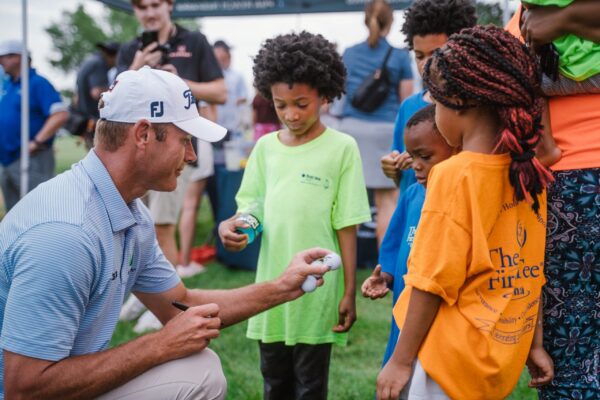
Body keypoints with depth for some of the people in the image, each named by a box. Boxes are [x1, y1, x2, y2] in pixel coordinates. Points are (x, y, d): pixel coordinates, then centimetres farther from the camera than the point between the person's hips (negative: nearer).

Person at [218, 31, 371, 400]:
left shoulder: (341, 148, -7)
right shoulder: (265, 147, 4)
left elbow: (346, 227, -6)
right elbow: (252, 210, 11)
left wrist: (349, 292, -6)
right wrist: (232, 226, -11)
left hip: (317, 291, -4)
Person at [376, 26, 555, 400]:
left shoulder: (453, 175, -18)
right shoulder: (530, 175, 2)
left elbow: (432, 283, -17)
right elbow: (532, 273, 9)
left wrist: (401, 361, -9)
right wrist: (535, 344, 17)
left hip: (451, 361, -7)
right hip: (501, 362, 7)